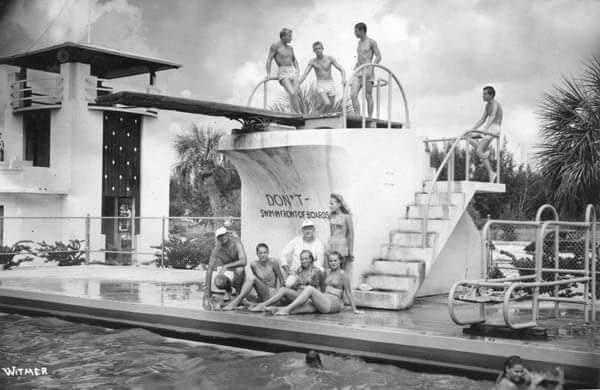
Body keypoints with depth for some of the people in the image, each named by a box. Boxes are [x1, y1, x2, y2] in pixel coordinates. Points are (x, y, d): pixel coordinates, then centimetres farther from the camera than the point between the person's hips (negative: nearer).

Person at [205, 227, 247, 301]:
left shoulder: (237, 243, -27)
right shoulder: (216, 249, -20)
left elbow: (243, 262, -40)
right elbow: (209, 269, -19)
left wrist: (226, 266, -40)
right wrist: (208, 290, -22)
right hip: (226, 273, 2)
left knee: (239, 269, -38)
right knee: (218, 284, -31)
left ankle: (238, 291, -10)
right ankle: (228, 290, 7)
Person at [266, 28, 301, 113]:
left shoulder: (290, 48, 18)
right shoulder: (275, 46, 0)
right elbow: (269, 60, -2)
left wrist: (297, 69, 16)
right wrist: (268, 74, -10)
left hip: (292, 72, 6)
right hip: (283, 73, -6)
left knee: (295, 95, -8)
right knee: (292, 94, -22)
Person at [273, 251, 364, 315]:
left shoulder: (342, 274, -4)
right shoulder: (328, 272, 18)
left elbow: (348, 292, -3)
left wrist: (354, 309, -2)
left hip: (334, 303, -7)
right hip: (325, 301, 7)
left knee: (309, 289, -25)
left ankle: (287, 309, -30)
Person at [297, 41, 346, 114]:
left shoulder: (330, 58, -1)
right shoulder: (312, 62, 1)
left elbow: (342, 70, -3)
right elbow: (304, 74, -6)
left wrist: (343, 79, -24)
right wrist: (298, 85, -22)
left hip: (330, 85, 2)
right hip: (320, 86, -2)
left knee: (329, 108, 8)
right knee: (327, 104, -25)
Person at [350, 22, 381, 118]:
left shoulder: (372, 42, -4)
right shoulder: (360, 42, 19)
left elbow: (379, 57, -9)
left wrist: (371, 70, -19)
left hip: (368, 72, -7)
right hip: (358, 73, 7)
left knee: (368, 97, -4)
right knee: (353, 95, -11)